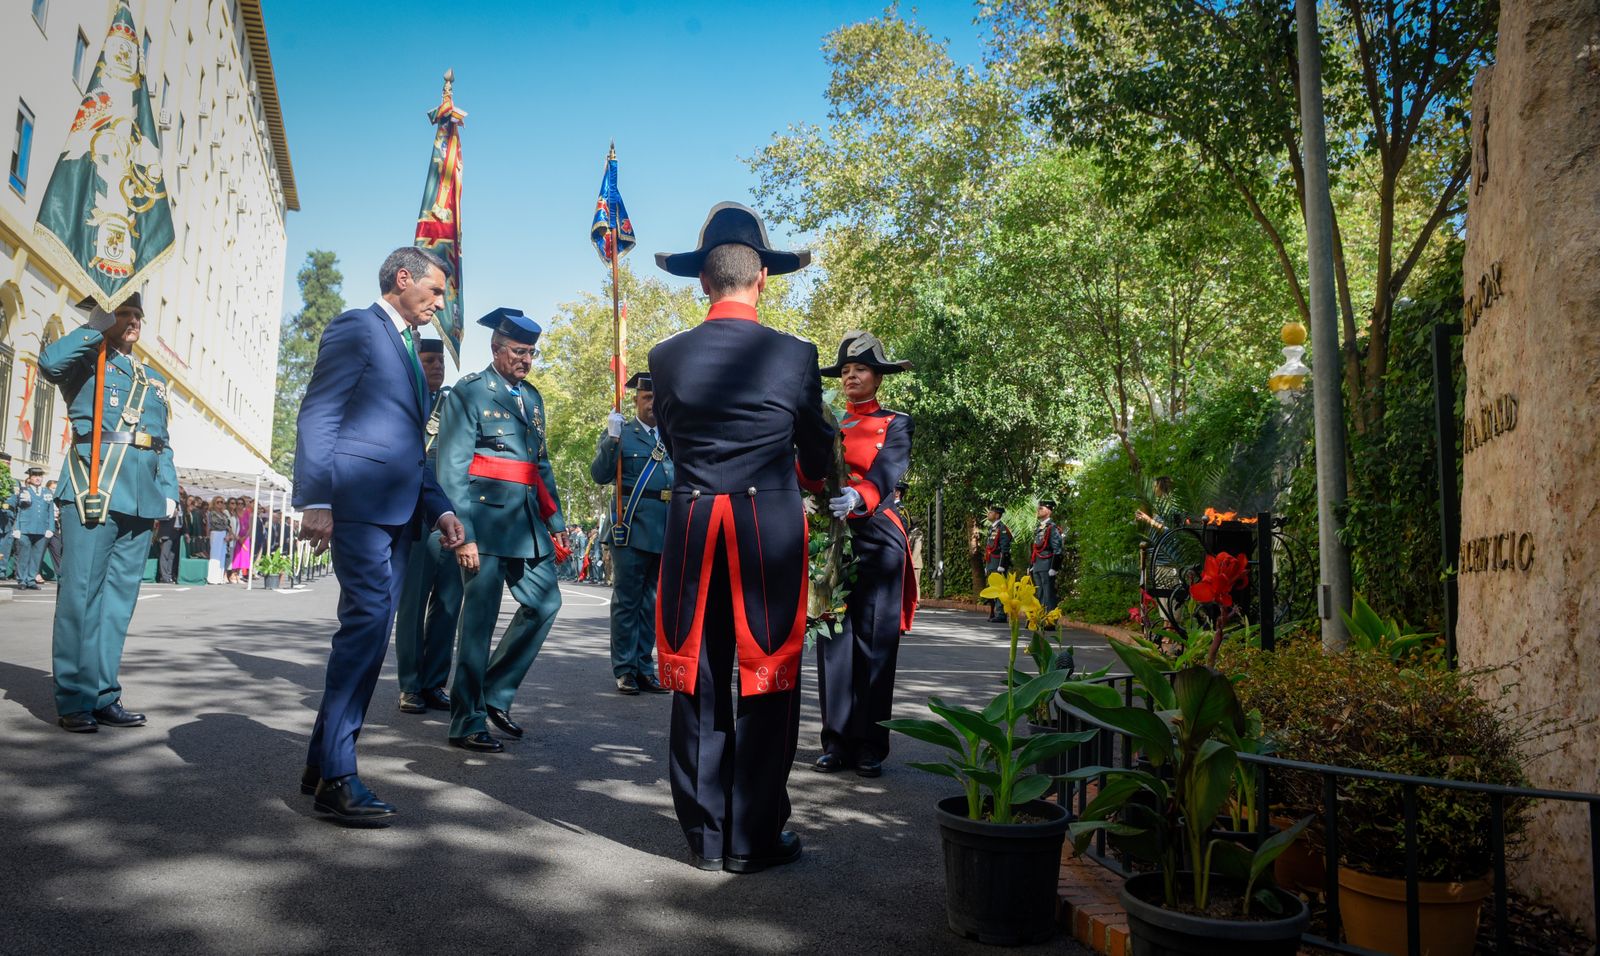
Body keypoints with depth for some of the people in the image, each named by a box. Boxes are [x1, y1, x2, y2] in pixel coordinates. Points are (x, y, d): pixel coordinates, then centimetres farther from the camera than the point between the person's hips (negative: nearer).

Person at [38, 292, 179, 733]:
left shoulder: (154, 380, 26)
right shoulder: (87, 361, 9)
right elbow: (50, 363, -15)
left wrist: (169, 491, 13)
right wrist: (95, 327, -6)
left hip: (141, 497, 5)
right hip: (93, 487, -5)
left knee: (119, 596, 5)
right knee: (80, 592, -5)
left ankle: (103, 696, 10)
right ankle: (74, 700, 0)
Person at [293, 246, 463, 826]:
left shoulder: (408, 349, 26)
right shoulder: (356, 328, 1)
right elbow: (317, 416, -8)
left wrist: (439, 508, 15)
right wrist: (316, 500, -18)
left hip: (397, 512, 9)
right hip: (359, 501, -9)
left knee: (369, 630, 9)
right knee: (368, 622, -13)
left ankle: (322, 762, 19)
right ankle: (336, 778, -7)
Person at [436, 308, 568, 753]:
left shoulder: (532, 397, 18)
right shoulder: (468, 392, -3)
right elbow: (452, 468, -9)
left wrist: (555, 523, 15)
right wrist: (463, 533, -17)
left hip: (528, 517, 7)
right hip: (487, 516, -7)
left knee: (545, 603, 8)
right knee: (480, 618, -3)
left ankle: (496, 694, 23)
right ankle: (468, 723, 7)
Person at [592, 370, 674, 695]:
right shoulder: (620, 433, 5)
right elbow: (600, 475, -6)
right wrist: (611, 439, -17)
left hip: (667, 531, 4)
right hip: (632, 527, -4)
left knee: (651, 602, 10)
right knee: (627, 600, 1)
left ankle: (644, 668, 18)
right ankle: (624, 670, 8)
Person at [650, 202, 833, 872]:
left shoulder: (667, 357, 1)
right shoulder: (794, 355, -3)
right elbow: (818, 457, 9)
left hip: (691, 527, 3)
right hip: (771, 528, -2)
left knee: (699, 680, 11)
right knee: (767, 683, 7)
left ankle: (705, 835, 20)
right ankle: (753, 838, 14)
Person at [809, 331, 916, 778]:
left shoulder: (895, 424, 6)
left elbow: (889, 470, -14)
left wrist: (859, 497, -35)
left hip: (877, 538, -3)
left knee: (875, 643, -2)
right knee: (834, 639, 1)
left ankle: (870, 747, 6)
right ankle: (836, 742, 8)